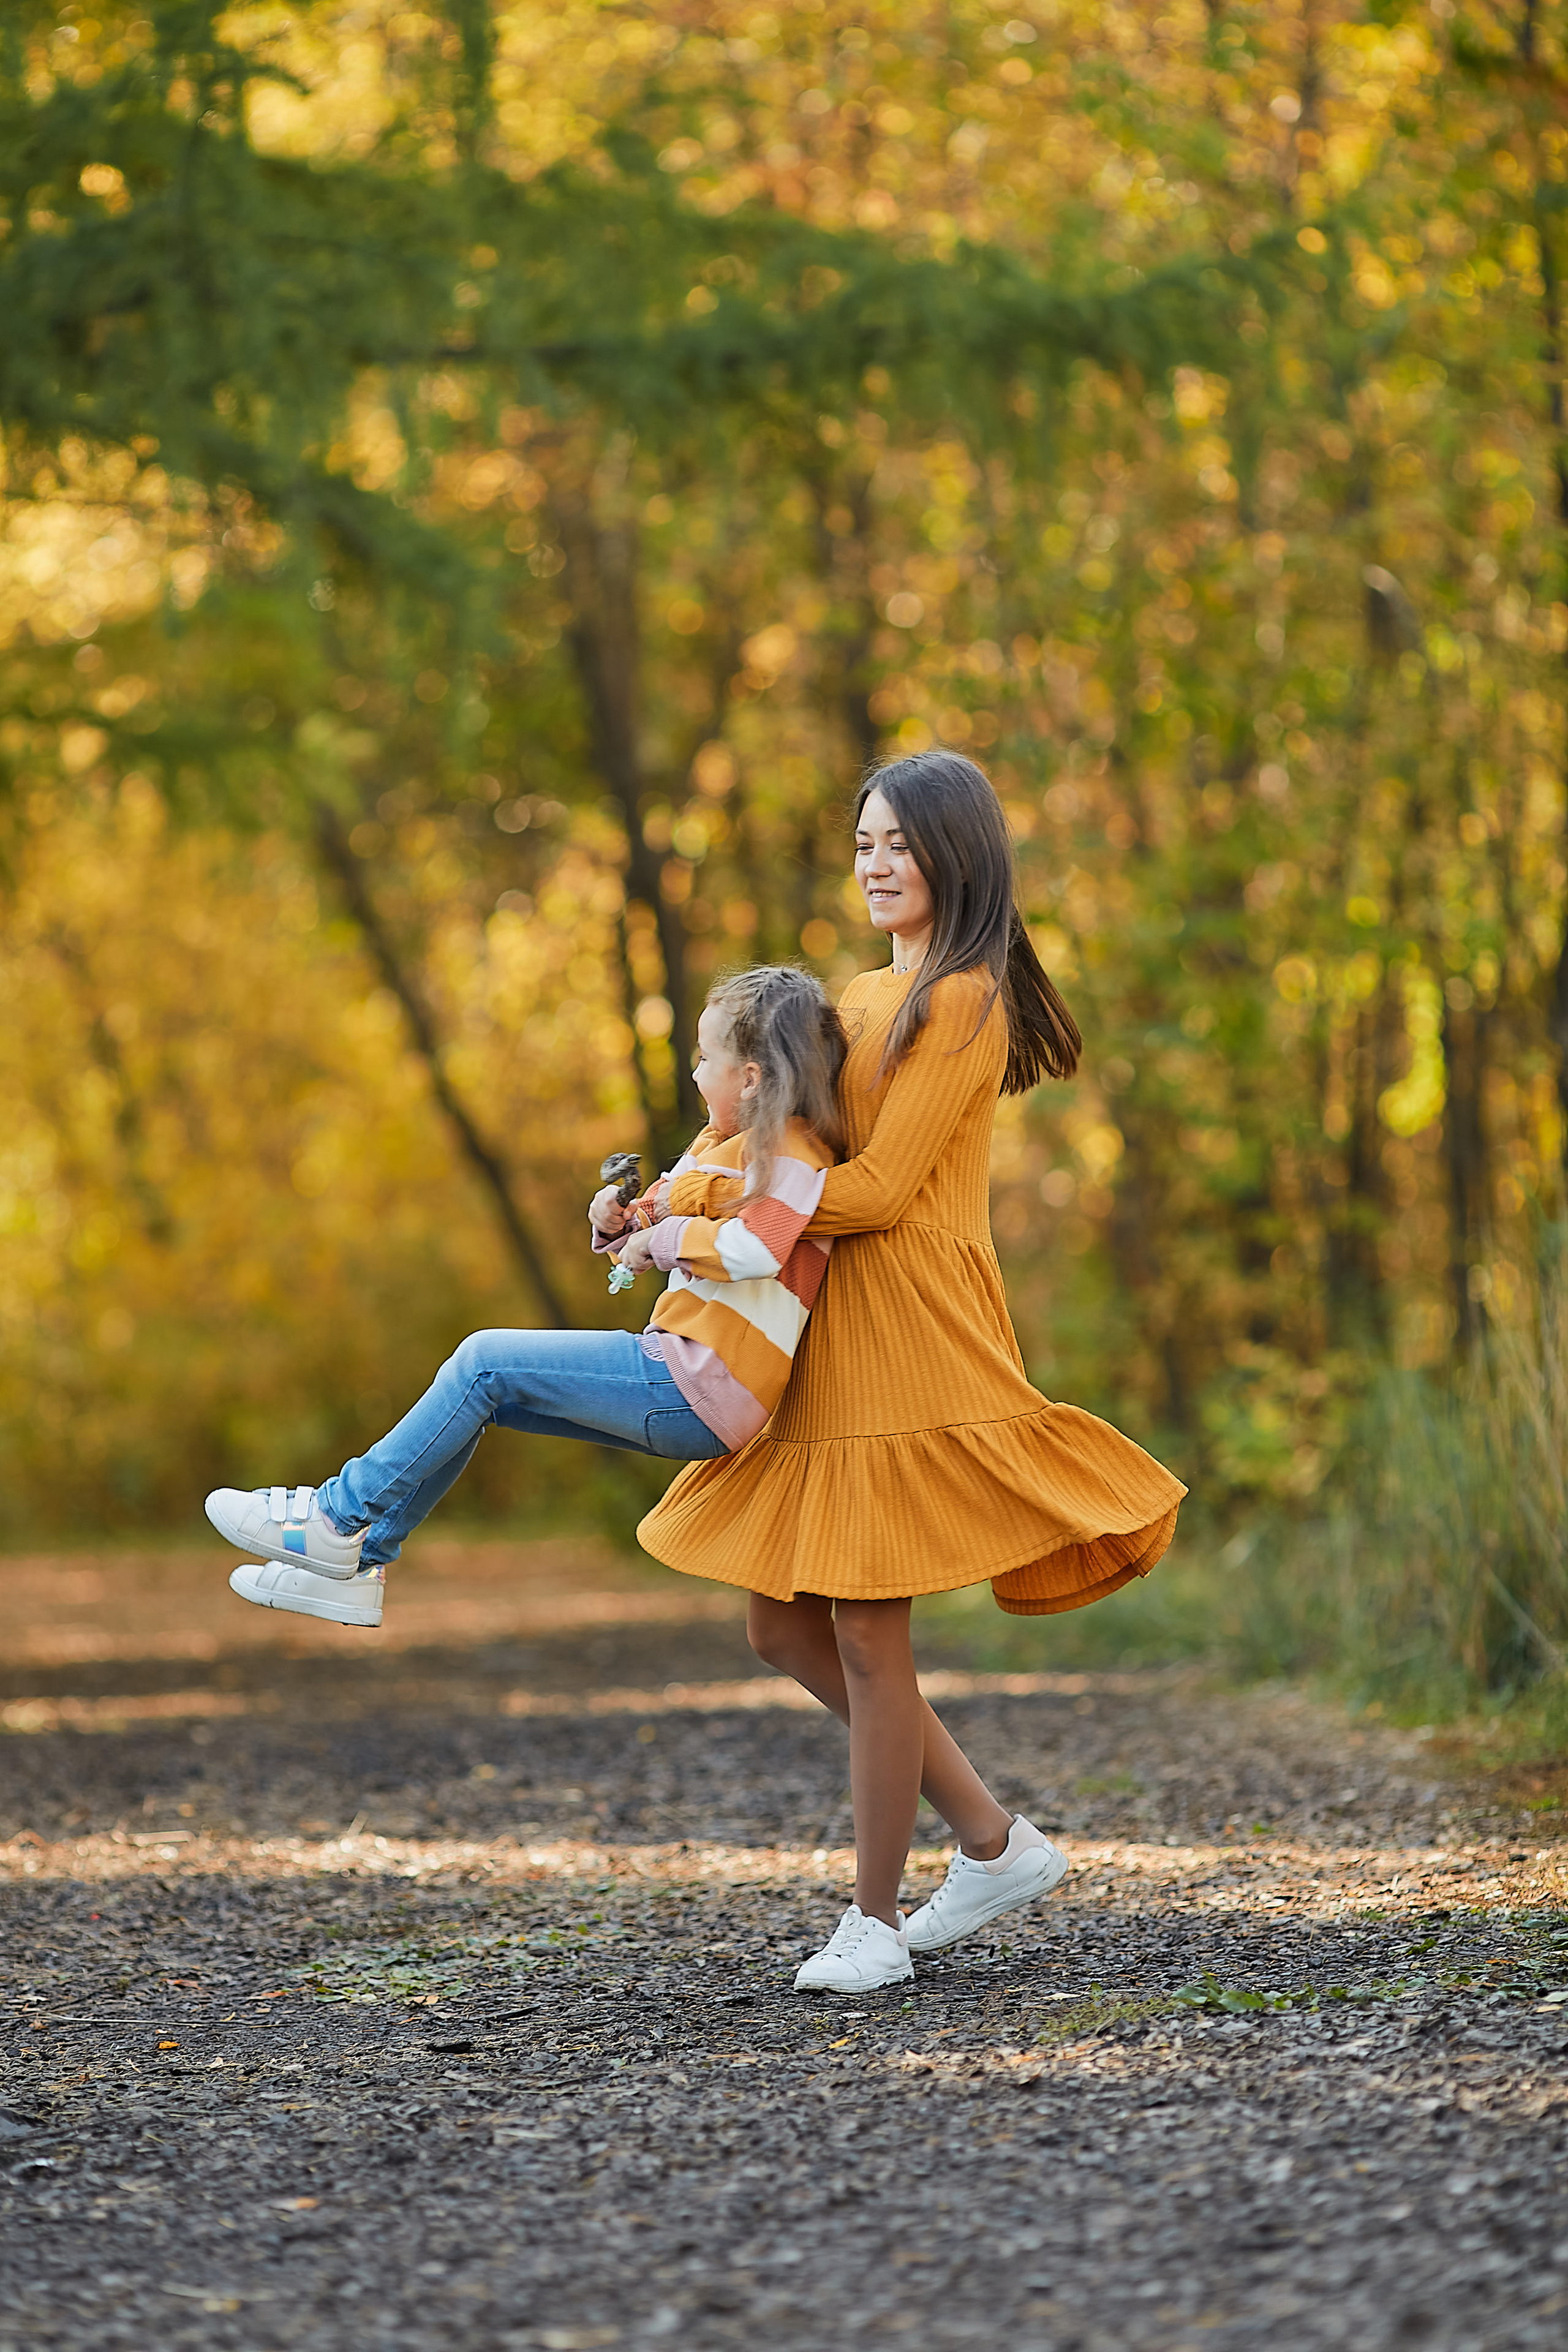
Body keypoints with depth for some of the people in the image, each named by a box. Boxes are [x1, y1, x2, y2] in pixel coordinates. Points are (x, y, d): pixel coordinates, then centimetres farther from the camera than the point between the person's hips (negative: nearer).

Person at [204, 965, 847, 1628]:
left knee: (485, 1362, -10)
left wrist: (663, 1238, -17)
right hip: (677, 1392, 10)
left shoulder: (789, 1155, -12)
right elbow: (649, 1232, 28)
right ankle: (351, 1566, 9)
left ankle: (341, 1516, -2)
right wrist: (619, 1222, 4)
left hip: (696, 1391, -10)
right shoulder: (722, 1145, 20)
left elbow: (754, 1248, -32)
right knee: (483, 1389, 8)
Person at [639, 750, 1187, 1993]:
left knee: (867, 1633, -5)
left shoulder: (965, 1002, -10)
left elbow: (879, 1188, -15)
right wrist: (675, 1202, -1)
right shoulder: (864, 999, 18)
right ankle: (995, 1842, 19)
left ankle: (875, 1918, 7)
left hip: (911, 1342, -9)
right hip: (834, 1341, 9)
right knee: (787, 1625, 9)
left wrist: (706, 1207, -11)